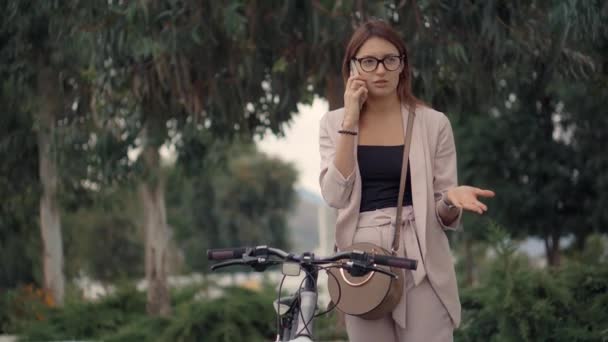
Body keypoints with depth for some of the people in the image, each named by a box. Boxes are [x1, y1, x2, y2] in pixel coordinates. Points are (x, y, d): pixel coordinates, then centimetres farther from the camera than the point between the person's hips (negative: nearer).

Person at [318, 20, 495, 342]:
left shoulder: (432, 123, 0)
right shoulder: (333, 123, 5)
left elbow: (442, 214, 3)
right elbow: (335, 195, -10)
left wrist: (452, 200, -20)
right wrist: (350, 121, -12)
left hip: (419, 262, -1)